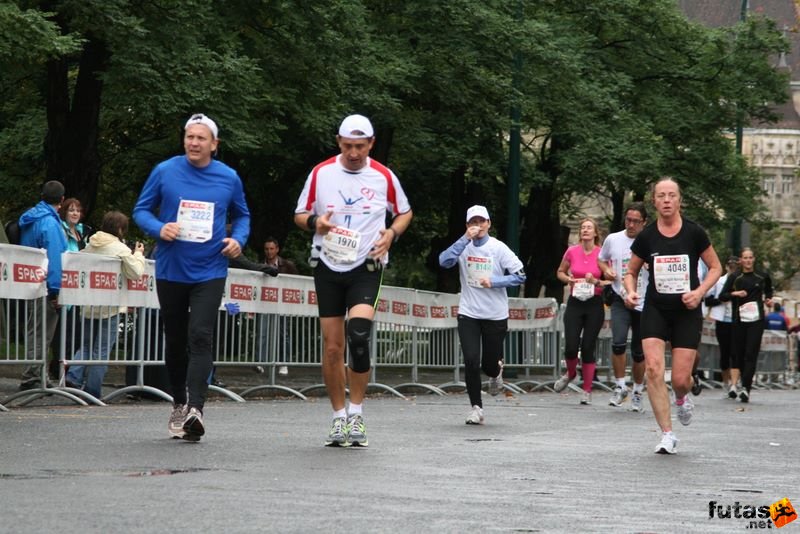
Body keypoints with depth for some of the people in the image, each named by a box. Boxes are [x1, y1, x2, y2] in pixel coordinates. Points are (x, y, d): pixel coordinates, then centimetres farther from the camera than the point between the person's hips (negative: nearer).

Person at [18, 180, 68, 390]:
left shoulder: (29, 218, 12)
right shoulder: (49, 223, -17)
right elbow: (54, 259, -21)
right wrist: (55, 291, -21)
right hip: (46, 287, -9)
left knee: (35, 333, 16)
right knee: (40, 335, -4)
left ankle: (32, 378, 21)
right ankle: (31, 379, -3)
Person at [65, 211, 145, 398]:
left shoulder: (91, 245, 6)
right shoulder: (120, 249, -11)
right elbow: (136, 272, -14)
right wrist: (138, 255, 1)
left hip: (88, 304, 5)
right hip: (109, 306, -5)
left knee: (86, 344, 18)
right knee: (102, 349, 2)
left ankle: (74, 376, 0)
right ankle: (92, 389, 3)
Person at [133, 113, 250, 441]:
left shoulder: (229, 178, 2)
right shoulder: (165, 172, -2)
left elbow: (241, 215, 16)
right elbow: (141, 210, 5)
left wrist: (238, 239, -4)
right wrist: (159, 228, -15)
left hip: (209, 271, -1)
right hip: (170, 271, 1)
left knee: (200, 337, -16)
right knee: (175, 341, 12)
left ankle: (195, 409, -24)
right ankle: (179, 404, 29)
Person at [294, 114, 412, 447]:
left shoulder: (383, 177, 1)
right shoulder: (321, 173, 2)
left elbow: (404, 212, 16)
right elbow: (300, 215, 9)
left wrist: (392, 233, -5)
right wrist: (315, 223, -13)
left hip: (366, 267, -2)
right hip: (328, 266, 2)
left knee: (358, 335, -22)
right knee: (332, 347, 1)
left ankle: (356, 412, -7)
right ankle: (339, 417, 15)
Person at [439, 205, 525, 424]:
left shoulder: (499, 248, -5)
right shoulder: (464, 246, -1)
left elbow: (520, 275, -5)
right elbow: (444, 261, -20)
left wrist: (494, 281, -16)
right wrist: (466, 239, -23)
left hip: (495, 315, -1)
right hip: (468, 313, 1)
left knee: (489, 363, 6)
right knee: (471, 361, -10)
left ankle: (496, 373, 45)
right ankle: (476, 408, 3)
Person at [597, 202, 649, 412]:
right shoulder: (613, 239, 3)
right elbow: (601, 259, 20)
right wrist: (606, 270, 0)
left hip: (645, 303, 0)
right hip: (621, 300, 1)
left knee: (639, 353, 7)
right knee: (618, 342, -20)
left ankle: (638, 392, 26)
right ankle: (620, 386, -2)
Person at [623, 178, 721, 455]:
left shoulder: (694, 233, -4)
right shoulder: (646, 237, -1)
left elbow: (715, 267, 5)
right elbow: (631, 271, 12)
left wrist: (699, 292, -11)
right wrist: (630, 292, -8)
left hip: (687, 311, -1)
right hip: (655, 310, 1)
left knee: (680, 379, -4)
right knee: (653, 369, -17)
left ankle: (682, 398, 36)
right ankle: (667, 435, -9)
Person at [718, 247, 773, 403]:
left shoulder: (762, 277, 9)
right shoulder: (735, 278, 4)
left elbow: (768, 290, 29)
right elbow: (722, 296, -1)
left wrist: (768, 299, 10)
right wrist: (734, 293, -17)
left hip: (756, 320, 0)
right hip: (739, 319, 0)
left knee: (751, 353, -10)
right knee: (738, 353, 3)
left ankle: (746, 387, -17)